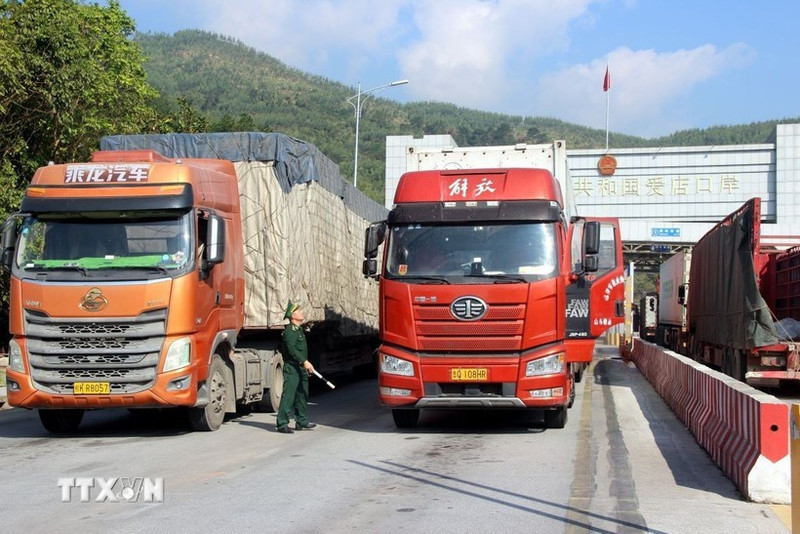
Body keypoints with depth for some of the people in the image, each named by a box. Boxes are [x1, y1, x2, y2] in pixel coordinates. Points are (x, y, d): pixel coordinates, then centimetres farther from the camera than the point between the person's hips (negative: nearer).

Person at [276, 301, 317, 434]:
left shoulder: (299, 330, 18)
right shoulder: (289, 331, -13)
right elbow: (291, 349, -25)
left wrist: (306, 365, 24)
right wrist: (304, 361, -30)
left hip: (301, 369, 10)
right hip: (291, 369, -10)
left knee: (302, 395, 15)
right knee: (288, 396, -11)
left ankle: (301, 422, 24)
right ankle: (282, 424, -10)